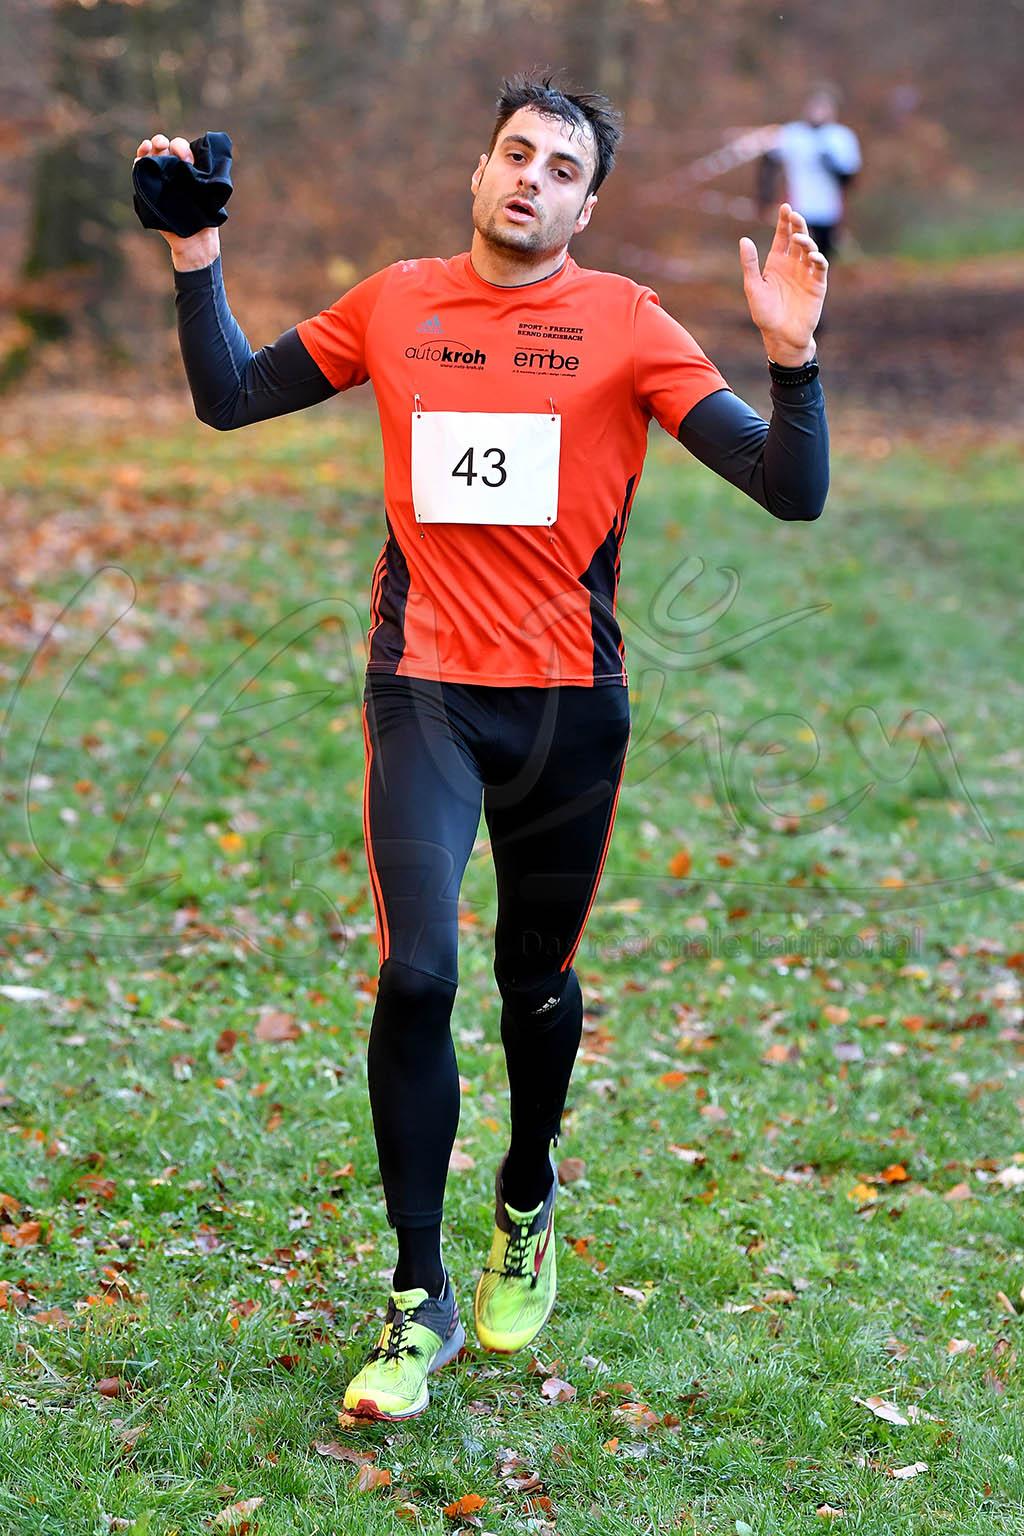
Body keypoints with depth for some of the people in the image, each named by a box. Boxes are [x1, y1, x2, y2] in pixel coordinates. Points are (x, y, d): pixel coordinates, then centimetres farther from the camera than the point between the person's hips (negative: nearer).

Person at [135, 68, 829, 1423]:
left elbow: (792, 491, -8)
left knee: (537, 983, 14)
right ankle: (419, 1301, -2)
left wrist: (790, 352, -23)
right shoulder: (395, 304, 5)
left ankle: (527, 1208, 44)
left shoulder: (628, 325, -2)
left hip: (571, 702, 0)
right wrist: (196, 258, 6)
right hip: (427, 691, 0)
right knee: (418, 975, -15)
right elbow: (228, 398, 16)